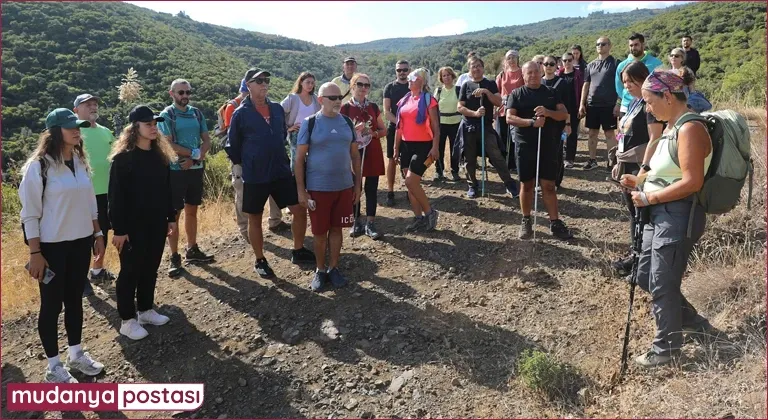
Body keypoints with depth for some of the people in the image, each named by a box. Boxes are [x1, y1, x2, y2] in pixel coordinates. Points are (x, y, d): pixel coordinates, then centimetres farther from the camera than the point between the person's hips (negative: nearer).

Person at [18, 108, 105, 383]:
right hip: (52, 246, -6)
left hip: (80, 242, 6)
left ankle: (76, 354, 32)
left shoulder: (80, 162, 6)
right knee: (52, 304, 7)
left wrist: (98, 234, 12)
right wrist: (35, 253, -13)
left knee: (75, 299, 17)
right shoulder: (39, 166, -14)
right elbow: (30, 214, -12)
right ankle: (54, 366, 21)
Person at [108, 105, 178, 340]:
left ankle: (146, 310, 31)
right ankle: (127, 320, 16)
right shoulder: (122, 158, -13)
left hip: (156, 224, 6)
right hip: (133, 226, -6)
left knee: (150, 268, 16)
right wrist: (119, 229, -16)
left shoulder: (161, 155, 7)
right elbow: (116, 196, -14)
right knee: (130, 271, 4)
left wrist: (171, 217, 12)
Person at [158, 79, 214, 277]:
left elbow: (207, 140, 6)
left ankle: (192, 250, 24)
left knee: (191, 211, 13)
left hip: (195, 169, 5)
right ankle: (174, 257, 4)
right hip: (175, 170, -5)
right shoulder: (167, 115, -6)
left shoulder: (196, 113, 9)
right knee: (174, 214, -2)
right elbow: (168, 144, -15)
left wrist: (195, 160, -10)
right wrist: (194, 153, -11)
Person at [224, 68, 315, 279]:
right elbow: (231, 145, -1)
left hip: (282, 172, 4)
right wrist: (240, 165, 2)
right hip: (254, 176, -4)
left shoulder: (278, 109, 5)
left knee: (300, 211, 5)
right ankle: (260, 261, 25)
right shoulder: (241, 113, -8)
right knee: (255, 219, 9)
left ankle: (298, 251, 24)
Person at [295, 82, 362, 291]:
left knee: (337, 228, 11)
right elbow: (300, 158, -6)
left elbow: (355, 154, 11)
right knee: (320, 231, 6)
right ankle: (320, 270, 24)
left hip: (344, 187, 3)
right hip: (318, 188, -3)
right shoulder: (309, 123, -7)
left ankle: (333, 268, 26)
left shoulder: (347, 122, 5)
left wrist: (357, 184, 9)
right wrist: (301, 190, -10)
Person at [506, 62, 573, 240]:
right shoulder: (516, 94, 3)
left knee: (548, 185, 3)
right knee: (527, 184, 7)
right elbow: (509, 118, -8)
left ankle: (555, 223, 9)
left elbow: (564, 114, 4)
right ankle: (526, 221, 20)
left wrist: (548, 112, -16)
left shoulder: (551, 92, 9)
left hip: (548, 145, 1)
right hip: (525, 145, -1)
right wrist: (532, 122, -21)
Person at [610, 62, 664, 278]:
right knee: (633, 211, 14)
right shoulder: (634, 103, 14)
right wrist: (619, 162, 18)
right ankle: (635, 253, 24)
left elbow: (654, 139, -19)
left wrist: (645, 168, -23)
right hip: (628, 165, 9)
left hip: (640, 166, -9)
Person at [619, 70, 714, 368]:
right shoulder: (671, 127, 13)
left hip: (679, 216, -10)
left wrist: (649, 198, -18)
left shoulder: (690, 129, -17)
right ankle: (693, 323, 36)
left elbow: (692, 182, -23)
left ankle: (667, 348, 20)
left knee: (662, 284, 1)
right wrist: (640, 182, 6)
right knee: (645, 276, 17)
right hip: (660, 214, 10)